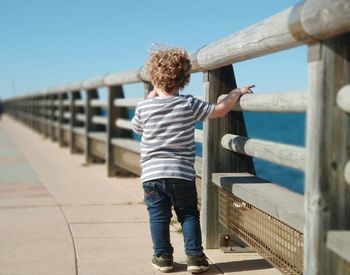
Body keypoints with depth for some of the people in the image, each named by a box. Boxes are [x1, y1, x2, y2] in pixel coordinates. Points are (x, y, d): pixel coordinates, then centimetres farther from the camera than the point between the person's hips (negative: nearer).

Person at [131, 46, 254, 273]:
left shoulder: (144, 107, -1)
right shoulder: (188, 105, -5)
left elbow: (136, 128, 19)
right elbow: (219, 110, 0)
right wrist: (237, 92, 15)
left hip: (152, 174, 1)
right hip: (182, 174, 0)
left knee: (159, 217, 9)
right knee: (189, 215, 11)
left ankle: (163, 257, 13)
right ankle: (195, 257, 7)